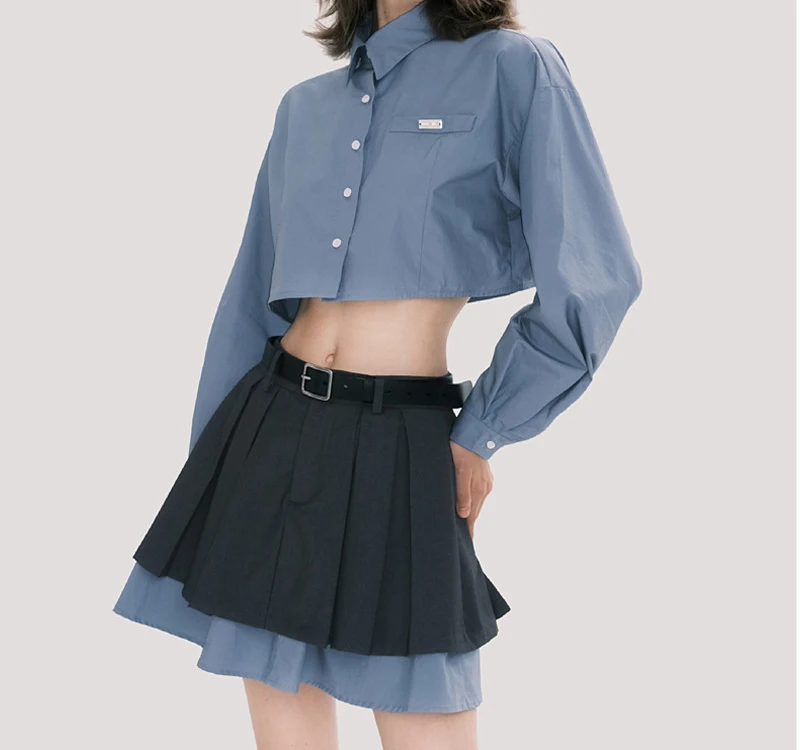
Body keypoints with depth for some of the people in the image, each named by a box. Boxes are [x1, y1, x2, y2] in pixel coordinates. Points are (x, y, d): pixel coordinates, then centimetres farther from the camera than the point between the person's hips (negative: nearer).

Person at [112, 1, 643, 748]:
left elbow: (592, 282, -6)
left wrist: (479, 435, -1)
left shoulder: (512, 71, -2)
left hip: (401, 457, -4)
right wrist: (212, 466, 14)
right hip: (270, 436, 5)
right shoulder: (304, 107, 14)